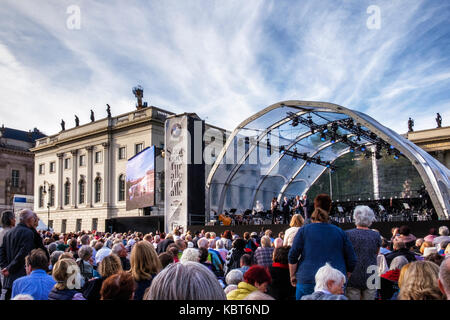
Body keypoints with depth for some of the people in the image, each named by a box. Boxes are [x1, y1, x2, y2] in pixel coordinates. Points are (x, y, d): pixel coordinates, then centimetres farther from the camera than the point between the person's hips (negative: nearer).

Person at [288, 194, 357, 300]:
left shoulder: (303, 230, 0)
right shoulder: (340, 232, 5)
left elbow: (292, 256, -3)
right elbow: (352, 260, 8)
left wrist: (293, 277, 9)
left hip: (307, 281, -1)